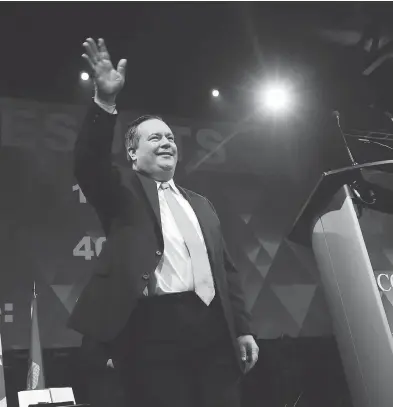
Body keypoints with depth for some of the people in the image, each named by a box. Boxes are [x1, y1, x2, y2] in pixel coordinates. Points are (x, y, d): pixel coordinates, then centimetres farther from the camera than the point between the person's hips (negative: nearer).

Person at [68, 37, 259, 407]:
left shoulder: (200, 205, 25)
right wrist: (105, 102, -24)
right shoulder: (124, 191, 11)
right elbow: (89, 164, -10)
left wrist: (242, 329, 13)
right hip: (155, 329, -5)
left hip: (214, 328, 5)